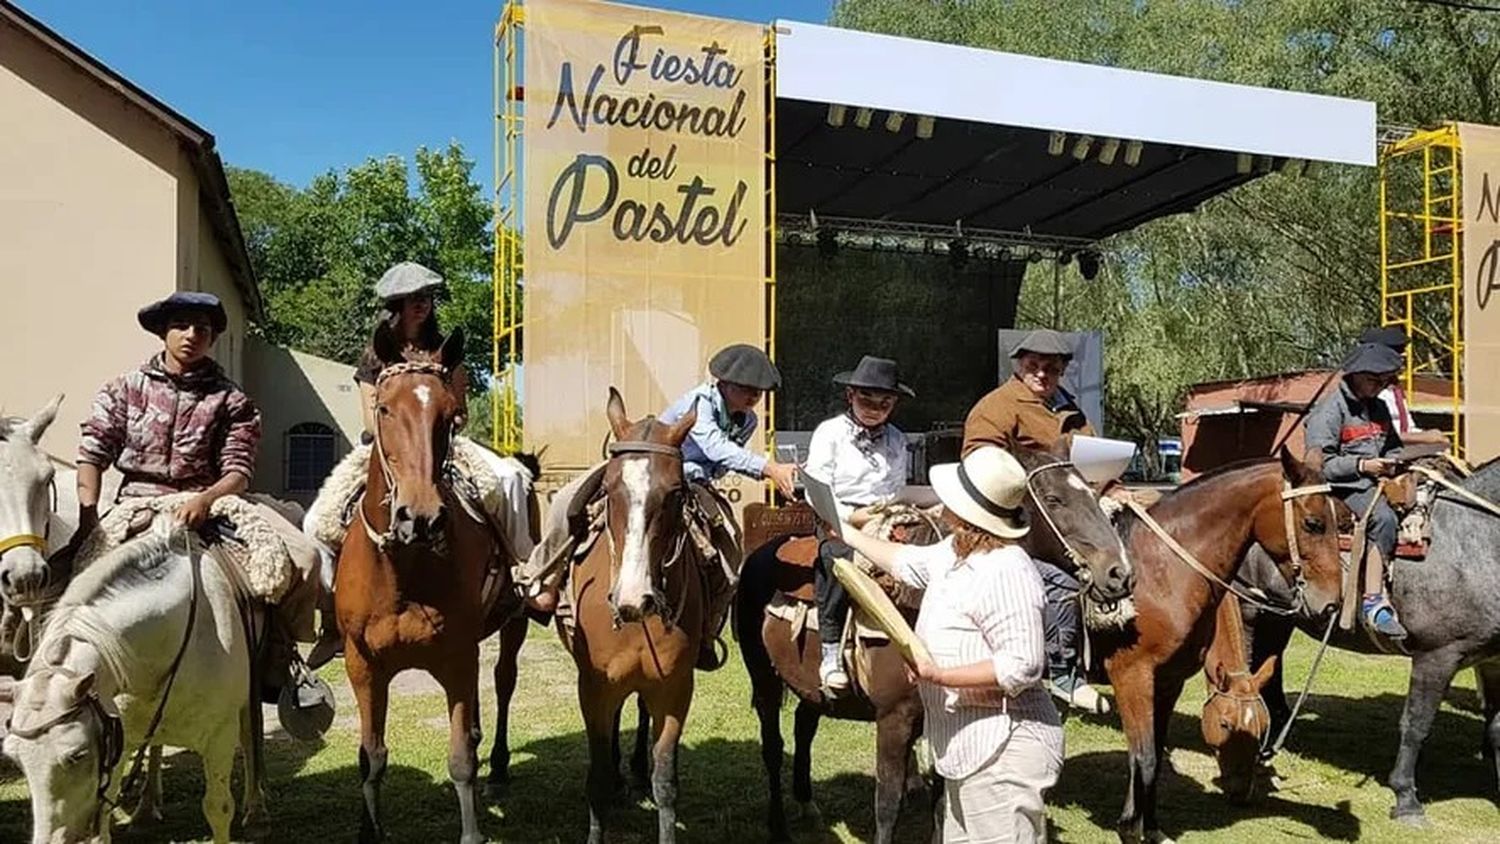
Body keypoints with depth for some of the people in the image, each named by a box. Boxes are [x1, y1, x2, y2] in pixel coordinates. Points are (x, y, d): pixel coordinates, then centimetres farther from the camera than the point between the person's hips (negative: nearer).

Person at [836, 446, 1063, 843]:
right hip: (968, 747, 11)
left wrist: (941, 675, -30)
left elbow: (1023, 665, -29)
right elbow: (909, 562, 26)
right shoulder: (955, 553, 7)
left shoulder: (1005, 571, -25)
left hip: (1001, 753, -11)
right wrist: (847, 534, 32)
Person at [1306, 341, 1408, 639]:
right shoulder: (1330, 410, -6)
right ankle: (1373, 603, -34)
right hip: (1343, 488, -8)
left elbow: (1394, 447, 30)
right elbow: (1318, 465, -12)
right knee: (1384, 519, -33)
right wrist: (1361, 465, -20)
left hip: (1378, 483, 8)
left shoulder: (1379, 408, 17)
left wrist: (1395, 462, 8)